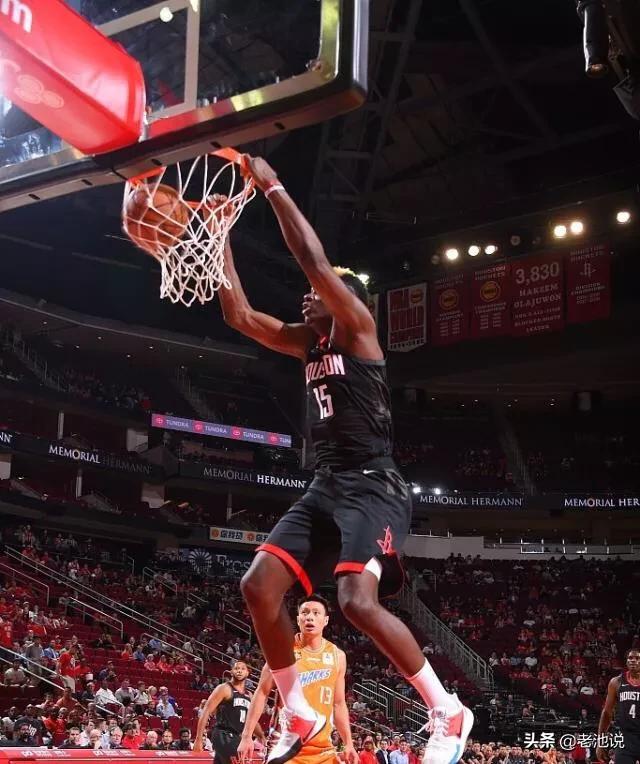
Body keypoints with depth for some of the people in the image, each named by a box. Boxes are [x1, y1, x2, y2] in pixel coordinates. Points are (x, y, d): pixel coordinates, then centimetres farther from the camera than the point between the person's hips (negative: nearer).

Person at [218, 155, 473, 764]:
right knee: (259, 587, -3)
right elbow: (237, 314, 15)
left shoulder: (358, 328, -3)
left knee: (358, 602, -24)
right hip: (325, 488, 8)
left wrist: (271, 186, -11)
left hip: (372, 487, -8)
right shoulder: (307, 344, 18)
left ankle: (449, 714, -7)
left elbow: (315, 260, -16)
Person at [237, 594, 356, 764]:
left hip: (324, 750, 3)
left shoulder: (337, 656, 7)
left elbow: (339, 704, 14)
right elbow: (262, 693, -1)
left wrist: (348, 743, 7)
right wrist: (247, 736, -7)